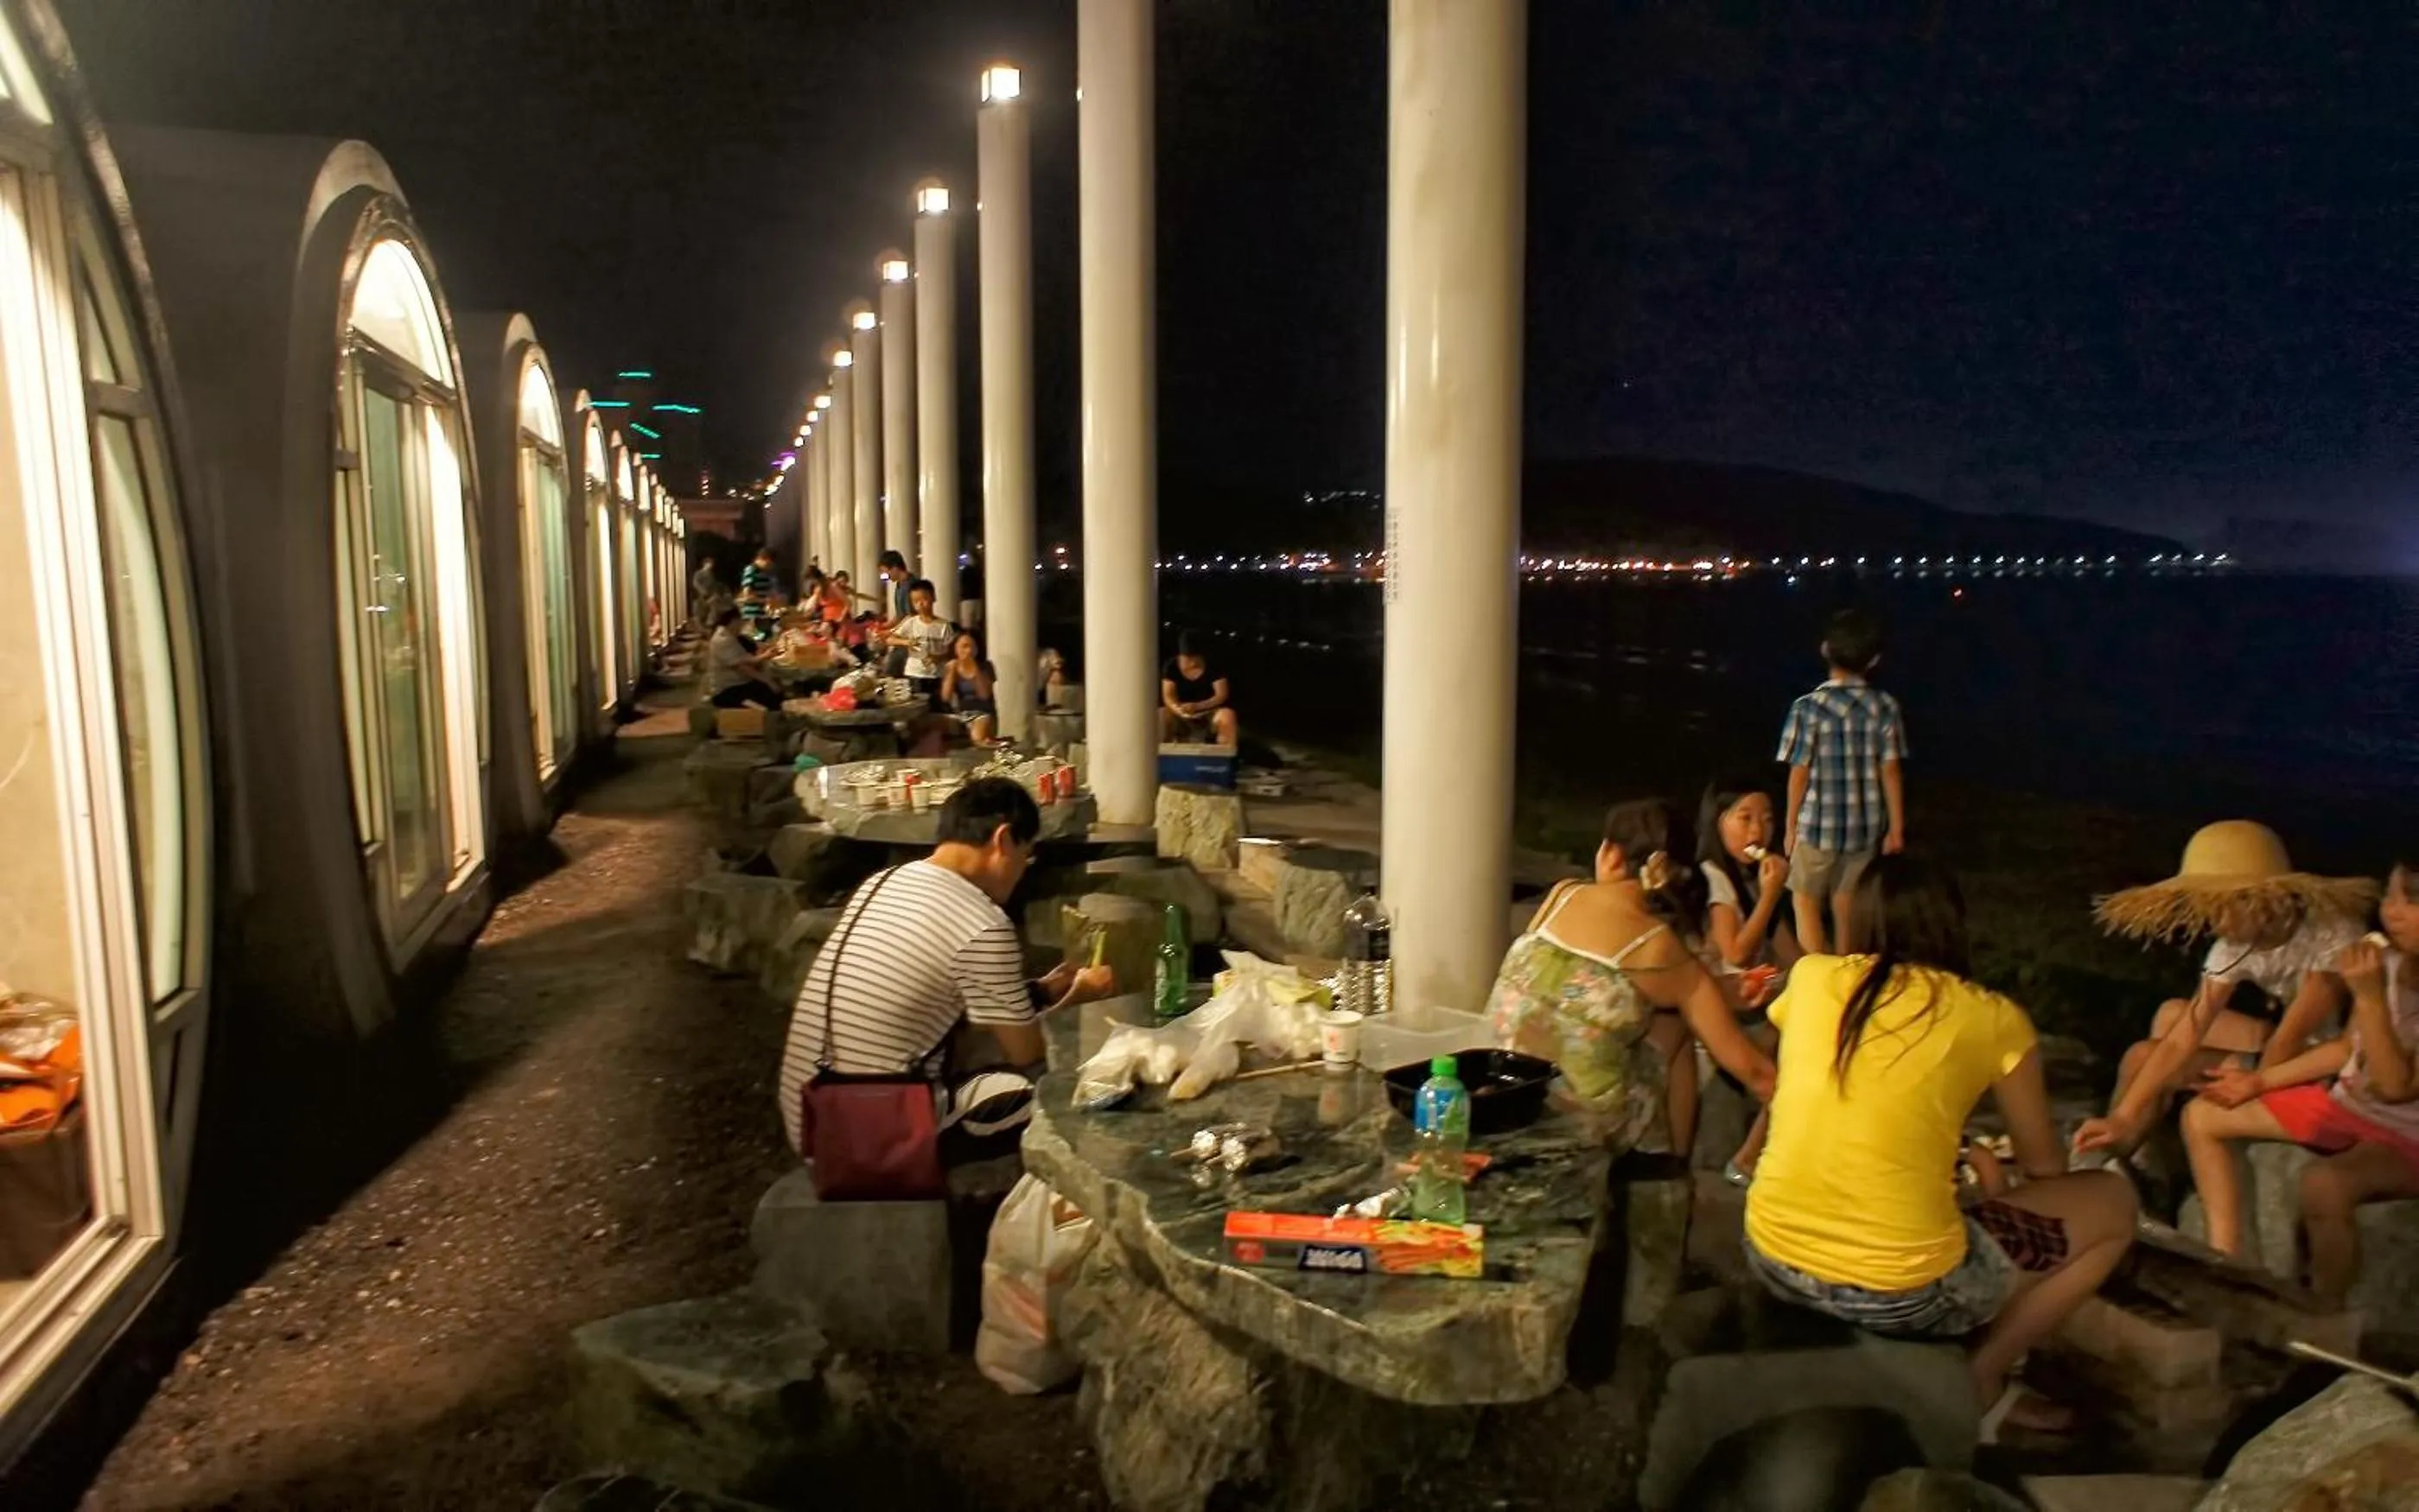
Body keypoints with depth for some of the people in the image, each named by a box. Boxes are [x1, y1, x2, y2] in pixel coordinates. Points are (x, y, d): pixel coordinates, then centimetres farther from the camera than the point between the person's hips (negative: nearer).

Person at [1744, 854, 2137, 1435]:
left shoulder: (1810, 977, 5)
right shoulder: (1992, 1019, -3)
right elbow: (2044, 1166, 12)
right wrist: (1990, 1167, 35)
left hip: (1774, 1260, 4)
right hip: (1900, 1292, -4)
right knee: (2113, 1201, 17)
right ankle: (1982, 1380, 18)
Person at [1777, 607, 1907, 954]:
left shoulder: (1809, 707, -15)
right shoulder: (1885, 707, -6)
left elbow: (1799, 773, -10)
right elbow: (1891, 772, -2)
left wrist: (1791, 827, 2)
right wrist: (1896, 828, 8)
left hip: (1817, 825, -3)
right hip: (1864, 827, 3)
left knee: (1807, 903, 14)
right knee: (1847, 908, 16)